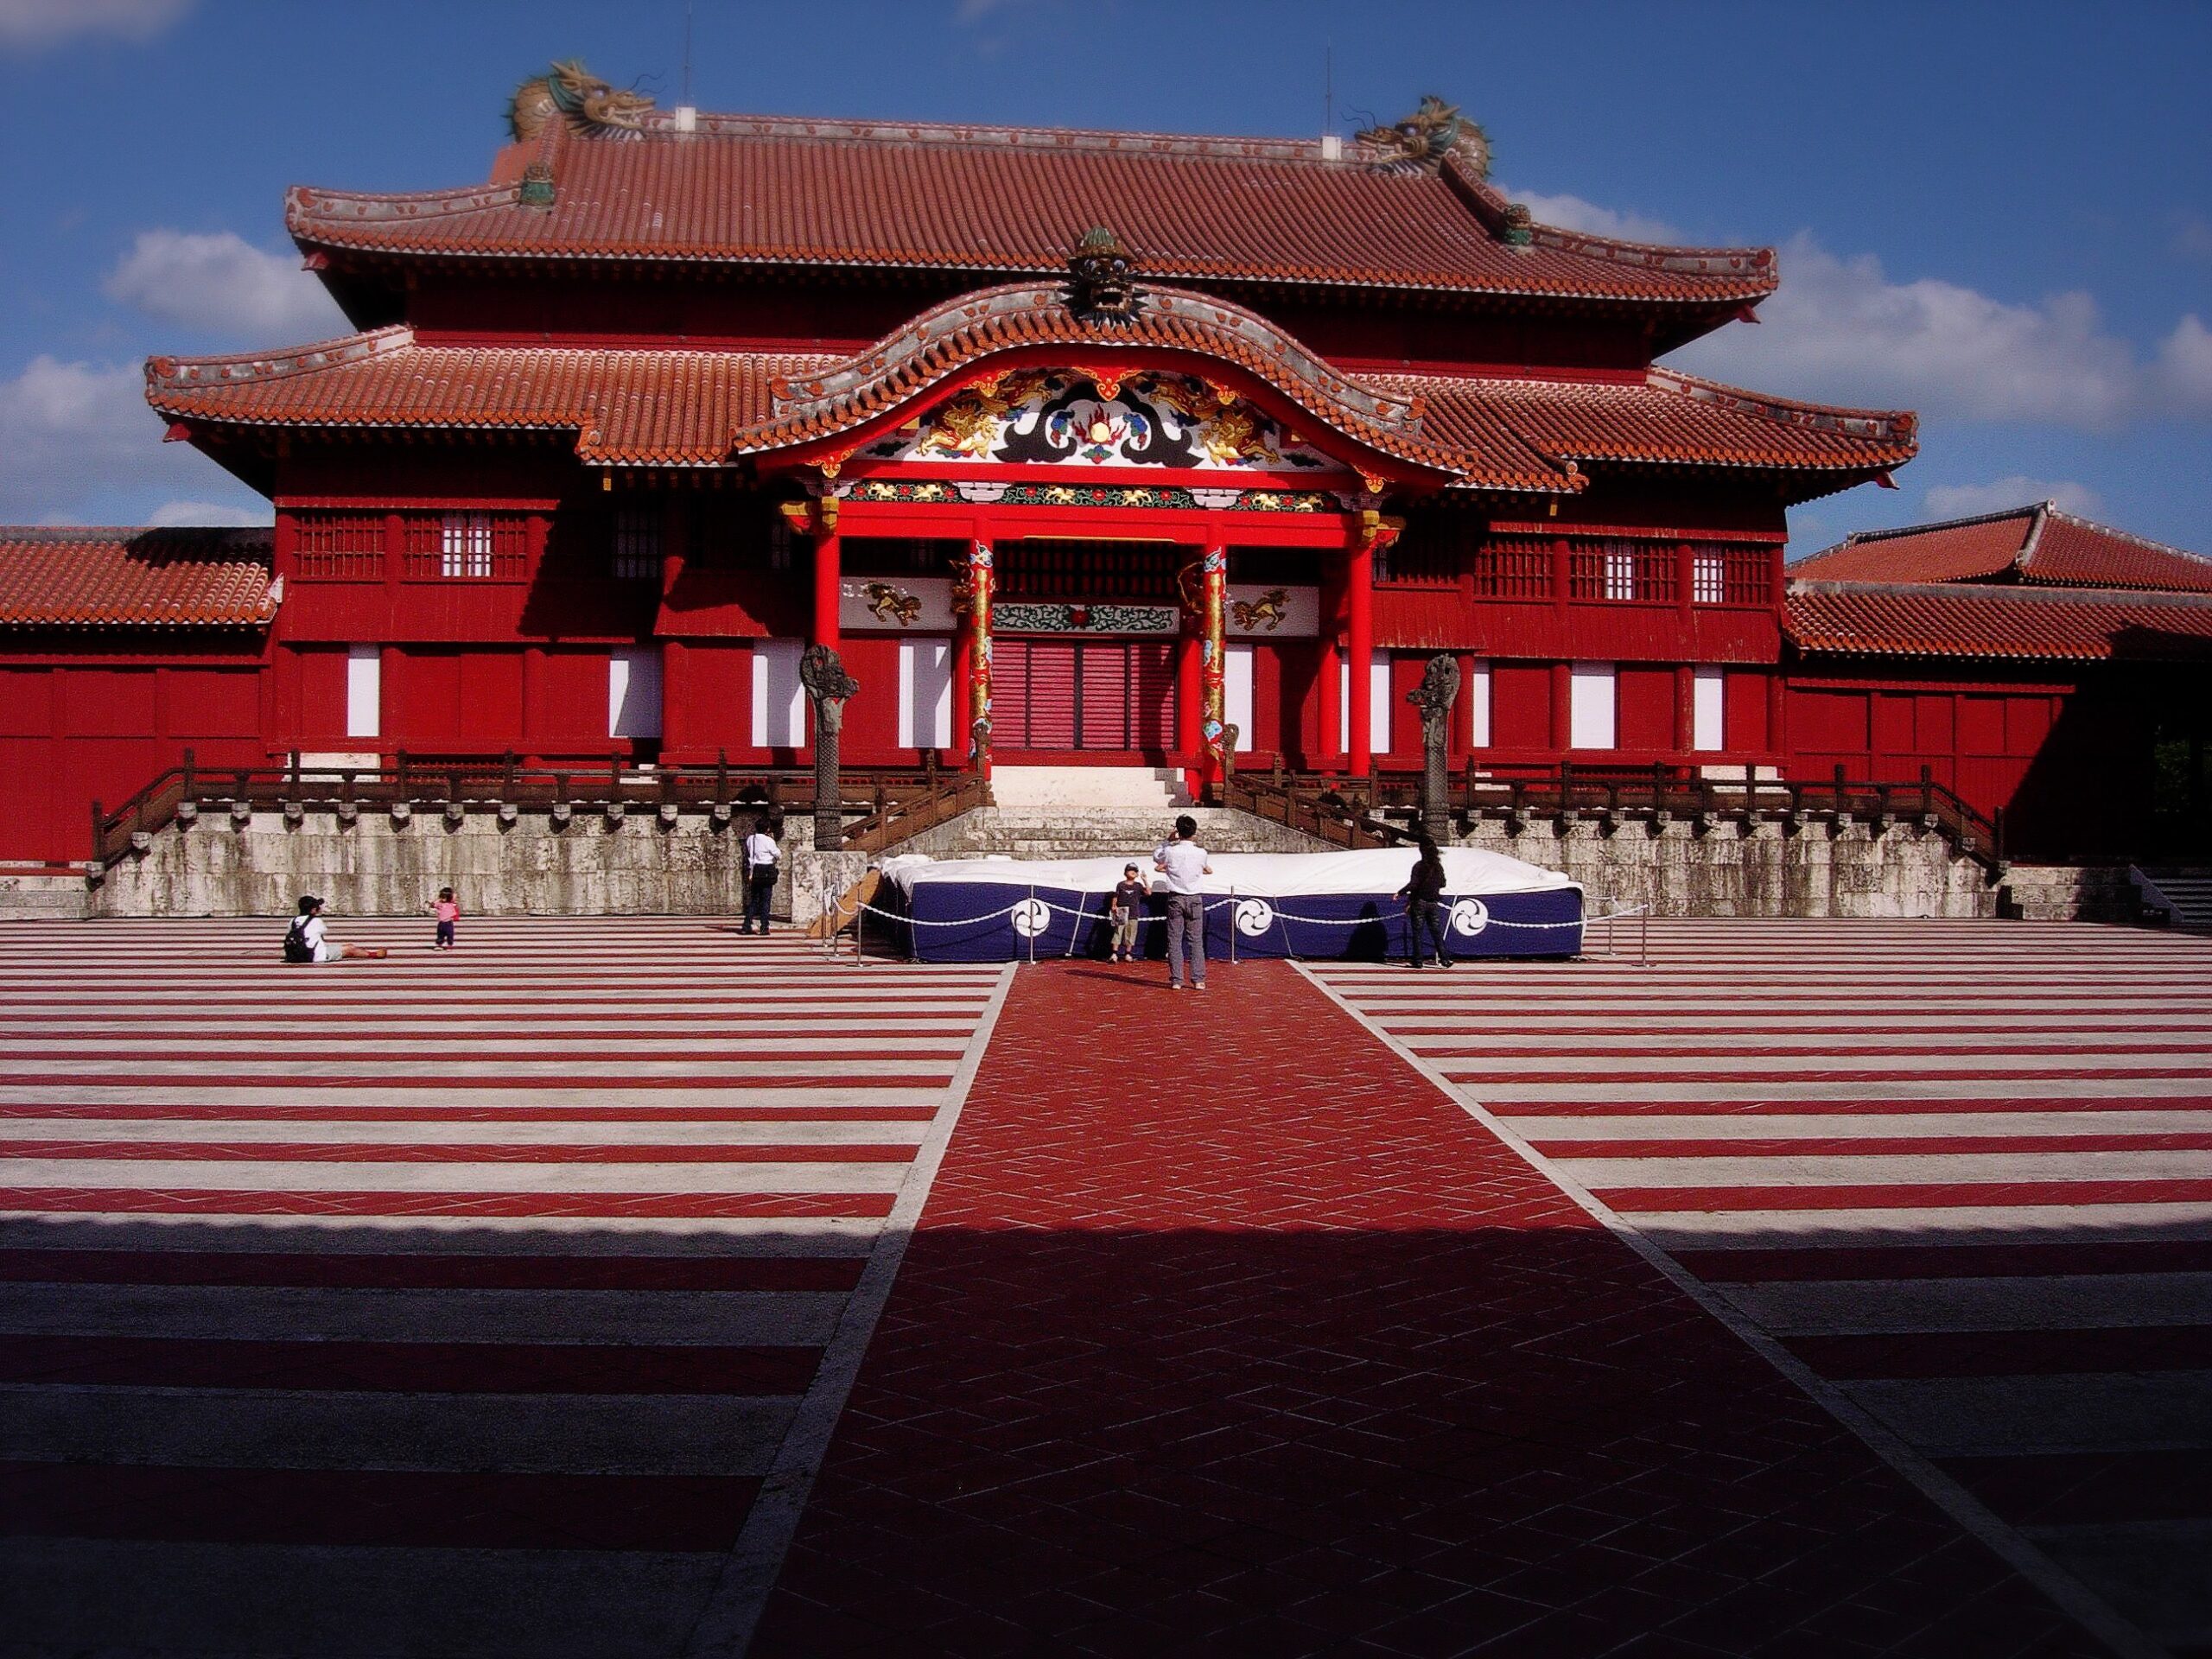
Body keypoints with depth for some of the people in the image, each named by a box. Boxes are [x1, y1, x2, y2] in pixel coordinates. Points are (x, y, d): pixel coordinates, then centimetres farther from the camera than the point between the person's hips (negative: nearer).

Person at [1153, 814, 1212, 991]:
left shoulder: (1170, 851, -8)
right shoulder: (1201, 852, -4)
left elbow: (1155, 858, 15)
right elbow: (1209, 870, 16)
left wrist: (1169, 841, 19)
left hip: (1175, 898, -1)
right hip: (1195, 899, 1)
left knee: (1175, 940, 3)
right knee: (1196, 941, 4)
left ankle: (1176, 980, -2)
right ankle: (1198, 980, 1)